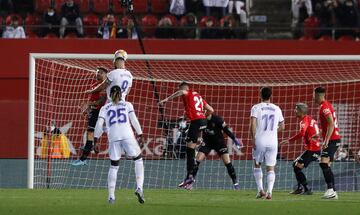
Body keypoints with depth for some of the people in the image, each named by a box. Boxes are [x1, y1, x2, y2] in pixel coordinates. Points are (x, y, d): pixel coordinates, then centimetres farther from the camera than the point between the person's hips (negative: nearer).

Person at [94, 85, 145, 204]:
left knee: (113, 166, 12)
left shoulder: (105, 108, 18)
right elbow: (134, 120, 5)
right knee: (138, 160, 15)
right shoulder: (127, 105, 16)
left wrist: (95, 141, 7)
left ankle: (111, 196, 5)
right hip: (128, 136, -1)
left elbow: (99, 124, 8)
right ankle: (139, 188, -4)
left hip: (113, 138, 1)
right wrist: (140, 135, 5)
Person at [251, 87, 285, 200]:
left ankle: (260, 189, 7)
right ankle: (269, 192, -8)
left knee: (257, 165, 17)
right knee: (270, 168, 6)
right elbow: (282, 127, 14)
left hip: (260, 141, -2)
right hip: (273, 142, 2)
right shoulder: (277, 109, 8)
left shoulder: (256, 108, -2)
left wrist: (253, 139, -8)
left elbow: (253, 124, -13)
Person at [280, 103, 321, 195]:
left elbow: (301, 134, -27)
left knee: (297, 167, -9)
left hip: (312, 149, -10)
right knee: (295, 164, 19)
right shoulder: (311, 120, 18)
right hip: (317, 148, 10)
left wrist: (289, 140, -24)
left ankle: (307, 190, -11)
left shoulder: (304, 121, -11)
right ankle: (300, 188, 19)